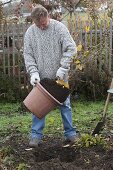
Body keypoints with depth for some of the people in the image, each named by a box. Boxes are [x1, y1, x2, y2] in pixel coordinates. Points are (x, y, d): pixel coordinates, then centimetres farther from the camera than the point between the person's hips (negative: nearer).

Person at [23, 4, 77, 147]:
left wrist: (63, 68, -18)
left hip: (59, 76, -1)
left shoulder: (59, 27, -8)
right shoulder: (30, 32, -1)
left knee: (65, 105, 8)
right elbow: (28, 54, 1)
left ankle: (70, 133, 20)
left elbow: (70, 48, -10)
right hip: (40, 77, 2)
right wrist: (33, 72, -12)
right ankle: (36, 135, 15)